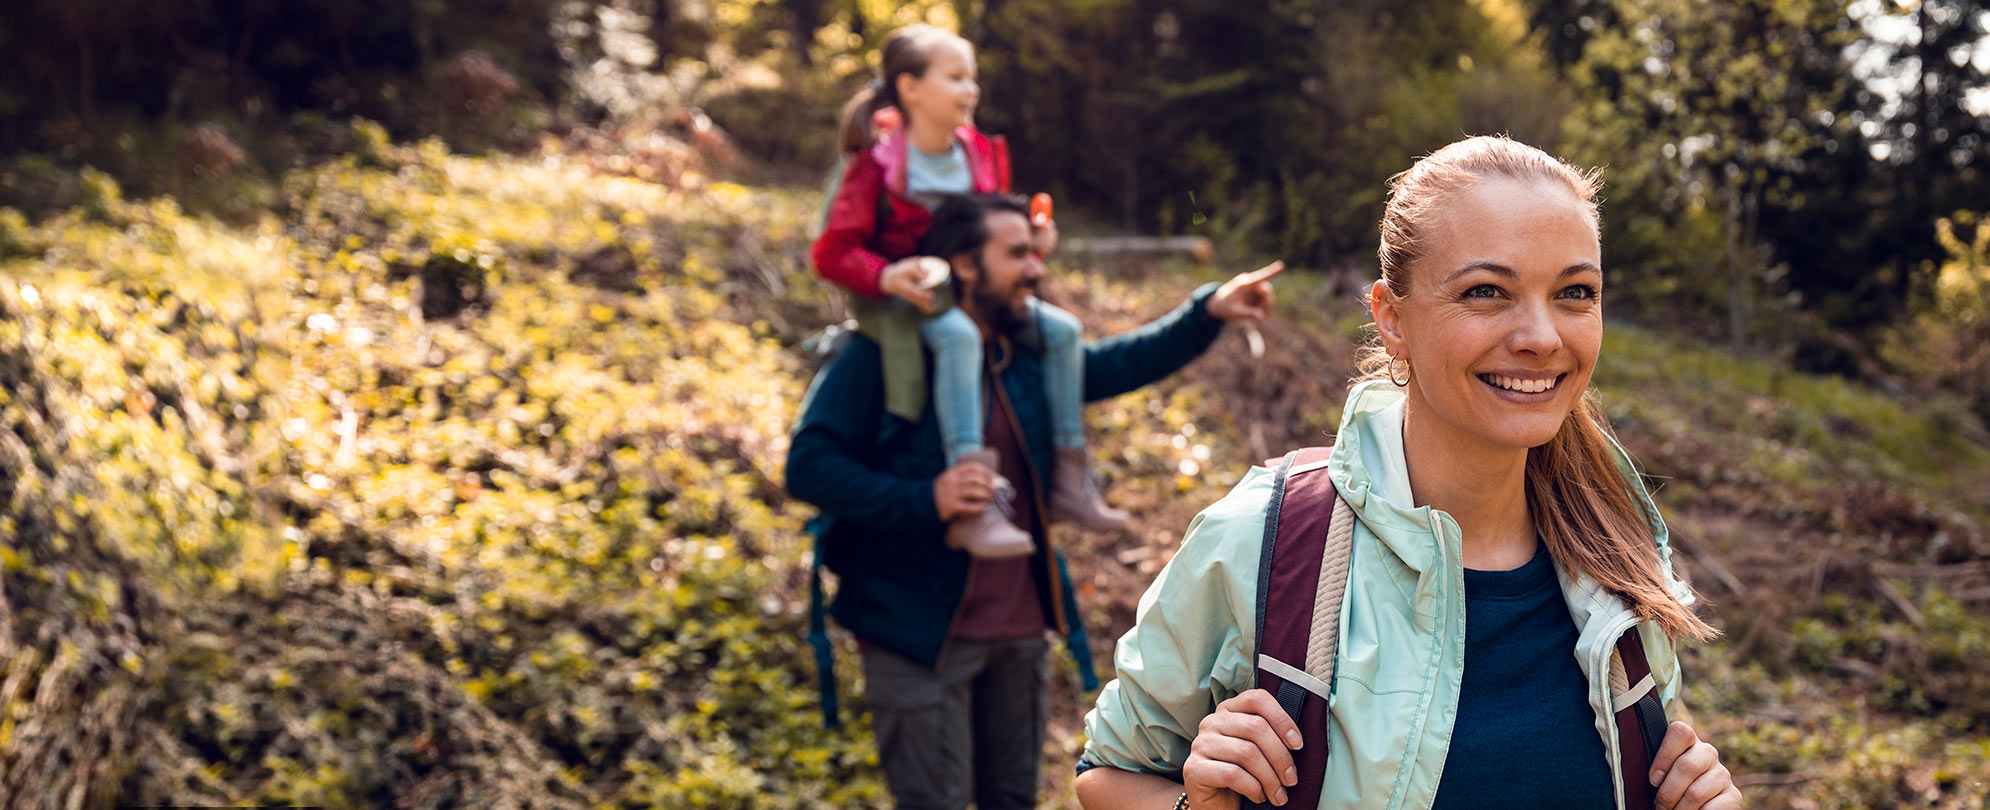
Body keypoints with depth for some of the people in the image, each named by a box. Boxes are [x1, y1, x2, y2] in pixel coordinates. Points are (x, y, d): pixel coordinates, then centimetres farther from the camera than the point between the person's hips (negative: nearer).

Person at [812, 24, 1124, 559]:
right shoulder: (878, 166, -13)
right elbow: (831, 254, -14)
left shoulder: (981, 155, 7)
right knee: (959, 335, -38)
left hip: (970, 290, 7)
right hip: (899, 299, -7)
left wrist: (1033, 237, -2)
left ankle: (1069, 481, -3)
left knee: (1062, 329, -9)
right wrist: (886, 276, -32)